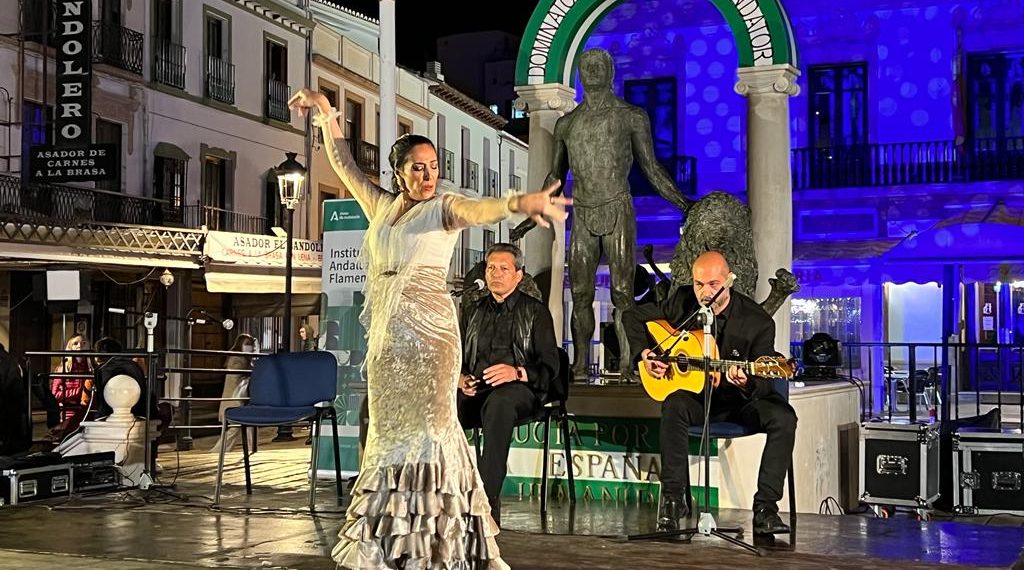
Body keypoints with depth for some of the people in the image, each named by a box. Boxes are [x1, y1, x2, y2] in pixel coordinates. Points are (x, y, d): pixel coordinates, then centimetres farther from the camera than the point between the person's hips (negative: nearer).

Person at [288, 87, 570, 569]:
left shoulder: (444, 207, -2)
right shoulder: (381, 206, 13)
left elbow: (481, 209, -23)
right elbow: (344, 165, 21)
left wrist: (518, 202, -43)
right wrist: (327, 114, 19)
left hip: (428, 329, -5)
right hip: (386, 331, 6)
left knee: (426, 423, -6)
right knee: (390, 425, 8)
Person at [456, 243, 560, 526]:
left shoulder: (536, 311, 12)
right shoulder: (472, 311, 26)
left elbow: (549, 366, 3)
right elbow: (456, 357, 23)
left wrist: (517, 372, -16)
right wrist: (460, 378, 0)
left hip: (519, 389, -4)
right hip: (474, 390, 4)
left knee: (498, 403, -42)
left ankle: (487, 501, -45)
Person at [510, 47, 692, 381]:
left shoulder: (631, 116, 6)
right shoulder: (566, 123, 15)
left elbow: (651, 168, 5)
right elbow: (555, 178, 21)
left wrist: (683, 204, -4)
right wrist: (531, 220, 21)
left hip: (618, 214, -3)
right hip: (582, 217, 4)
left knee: (622, 294, -7)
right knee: (580, 295, 1)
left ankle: (628, 367, -7)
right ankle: (579, 369, 5)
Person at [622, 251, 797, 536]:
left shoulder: (758, 322, -15)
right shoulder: (682, 302, -6)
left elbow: (763, 383, -15)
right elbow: (633, 316, 7)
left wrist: (746, 384, -39)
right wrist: (644, 353, -9)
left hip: (740, 398, -1)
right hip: (694, 392, 1)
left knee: (784, 417, -28)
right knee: (673, 407, -33)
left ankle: (765, 506, -24)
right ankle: (673, 498, -23)